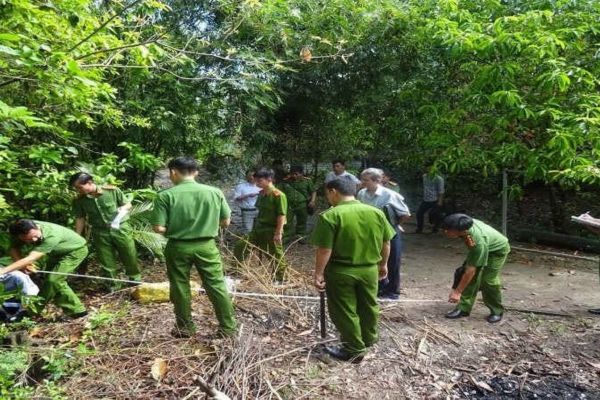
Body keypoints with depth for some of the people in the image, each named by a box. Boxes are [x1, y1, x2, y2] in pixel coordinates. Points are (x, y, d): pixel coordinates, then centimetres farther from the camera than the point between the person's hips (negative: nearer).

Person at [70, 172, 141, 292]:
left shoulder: (112, 191, -14)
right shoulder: (79, 200, -6)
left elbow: (128, 204, -3)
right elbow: (80, 219, 2)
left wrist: (122, 209, -24)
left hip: (120, 228, -2)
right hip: (100, 233, 2)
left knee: (129, 255, 8)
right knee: (106, 261, 8)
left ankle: (135, 278, 30)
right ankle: (113, 283, 25)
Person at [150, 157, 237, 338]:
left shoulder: (165, 195, -11)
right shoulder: (215, 192, -4)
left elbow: (159, 228, -13)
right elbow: (225, 222, 1)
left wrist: (174, 227, 7)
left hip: (178, 247, -1)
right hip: (206, 246, 1)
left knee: (180, 287, 16)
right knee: (217, 285, 10)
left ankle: (185, 328, 29)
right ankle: (228, 327, 17)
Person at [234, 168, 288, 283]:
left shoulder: (278, 195, -18)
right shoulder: (261, 193, 7)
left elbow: (281, 215, -19)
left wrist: (278, 232, -21)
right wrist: (256, 226, 18)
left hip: (271, 231, -8)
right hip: (258, 229, 8)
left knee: (275, 256, 6)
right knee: (240, 247, 9)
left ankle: (280, 279, 24)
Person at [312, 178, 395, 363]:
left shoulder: (330, 216, -17)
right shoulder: (376, 212, 0)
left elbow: (324, 250, -18)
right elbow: (386, 243, 7)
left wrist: (319, 273, -8)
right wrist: (383, 264, 20)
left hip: (341, 272, -5)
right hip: (369, 269, 5)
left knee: (344, 311, 11)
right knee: (369, 306, 23)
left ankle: (354, 350, 22)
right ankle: (369, 338, 42)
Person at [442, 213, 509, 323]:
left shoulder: (479, 242, -44)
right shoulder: (464, 224, -29)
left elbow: (470, 270, -38)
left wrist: (457, 291, -32)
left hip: (498, 250, -6)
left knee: (488, 280, -15)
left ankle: (497, 311, 8)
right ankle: (463, 308, 0)